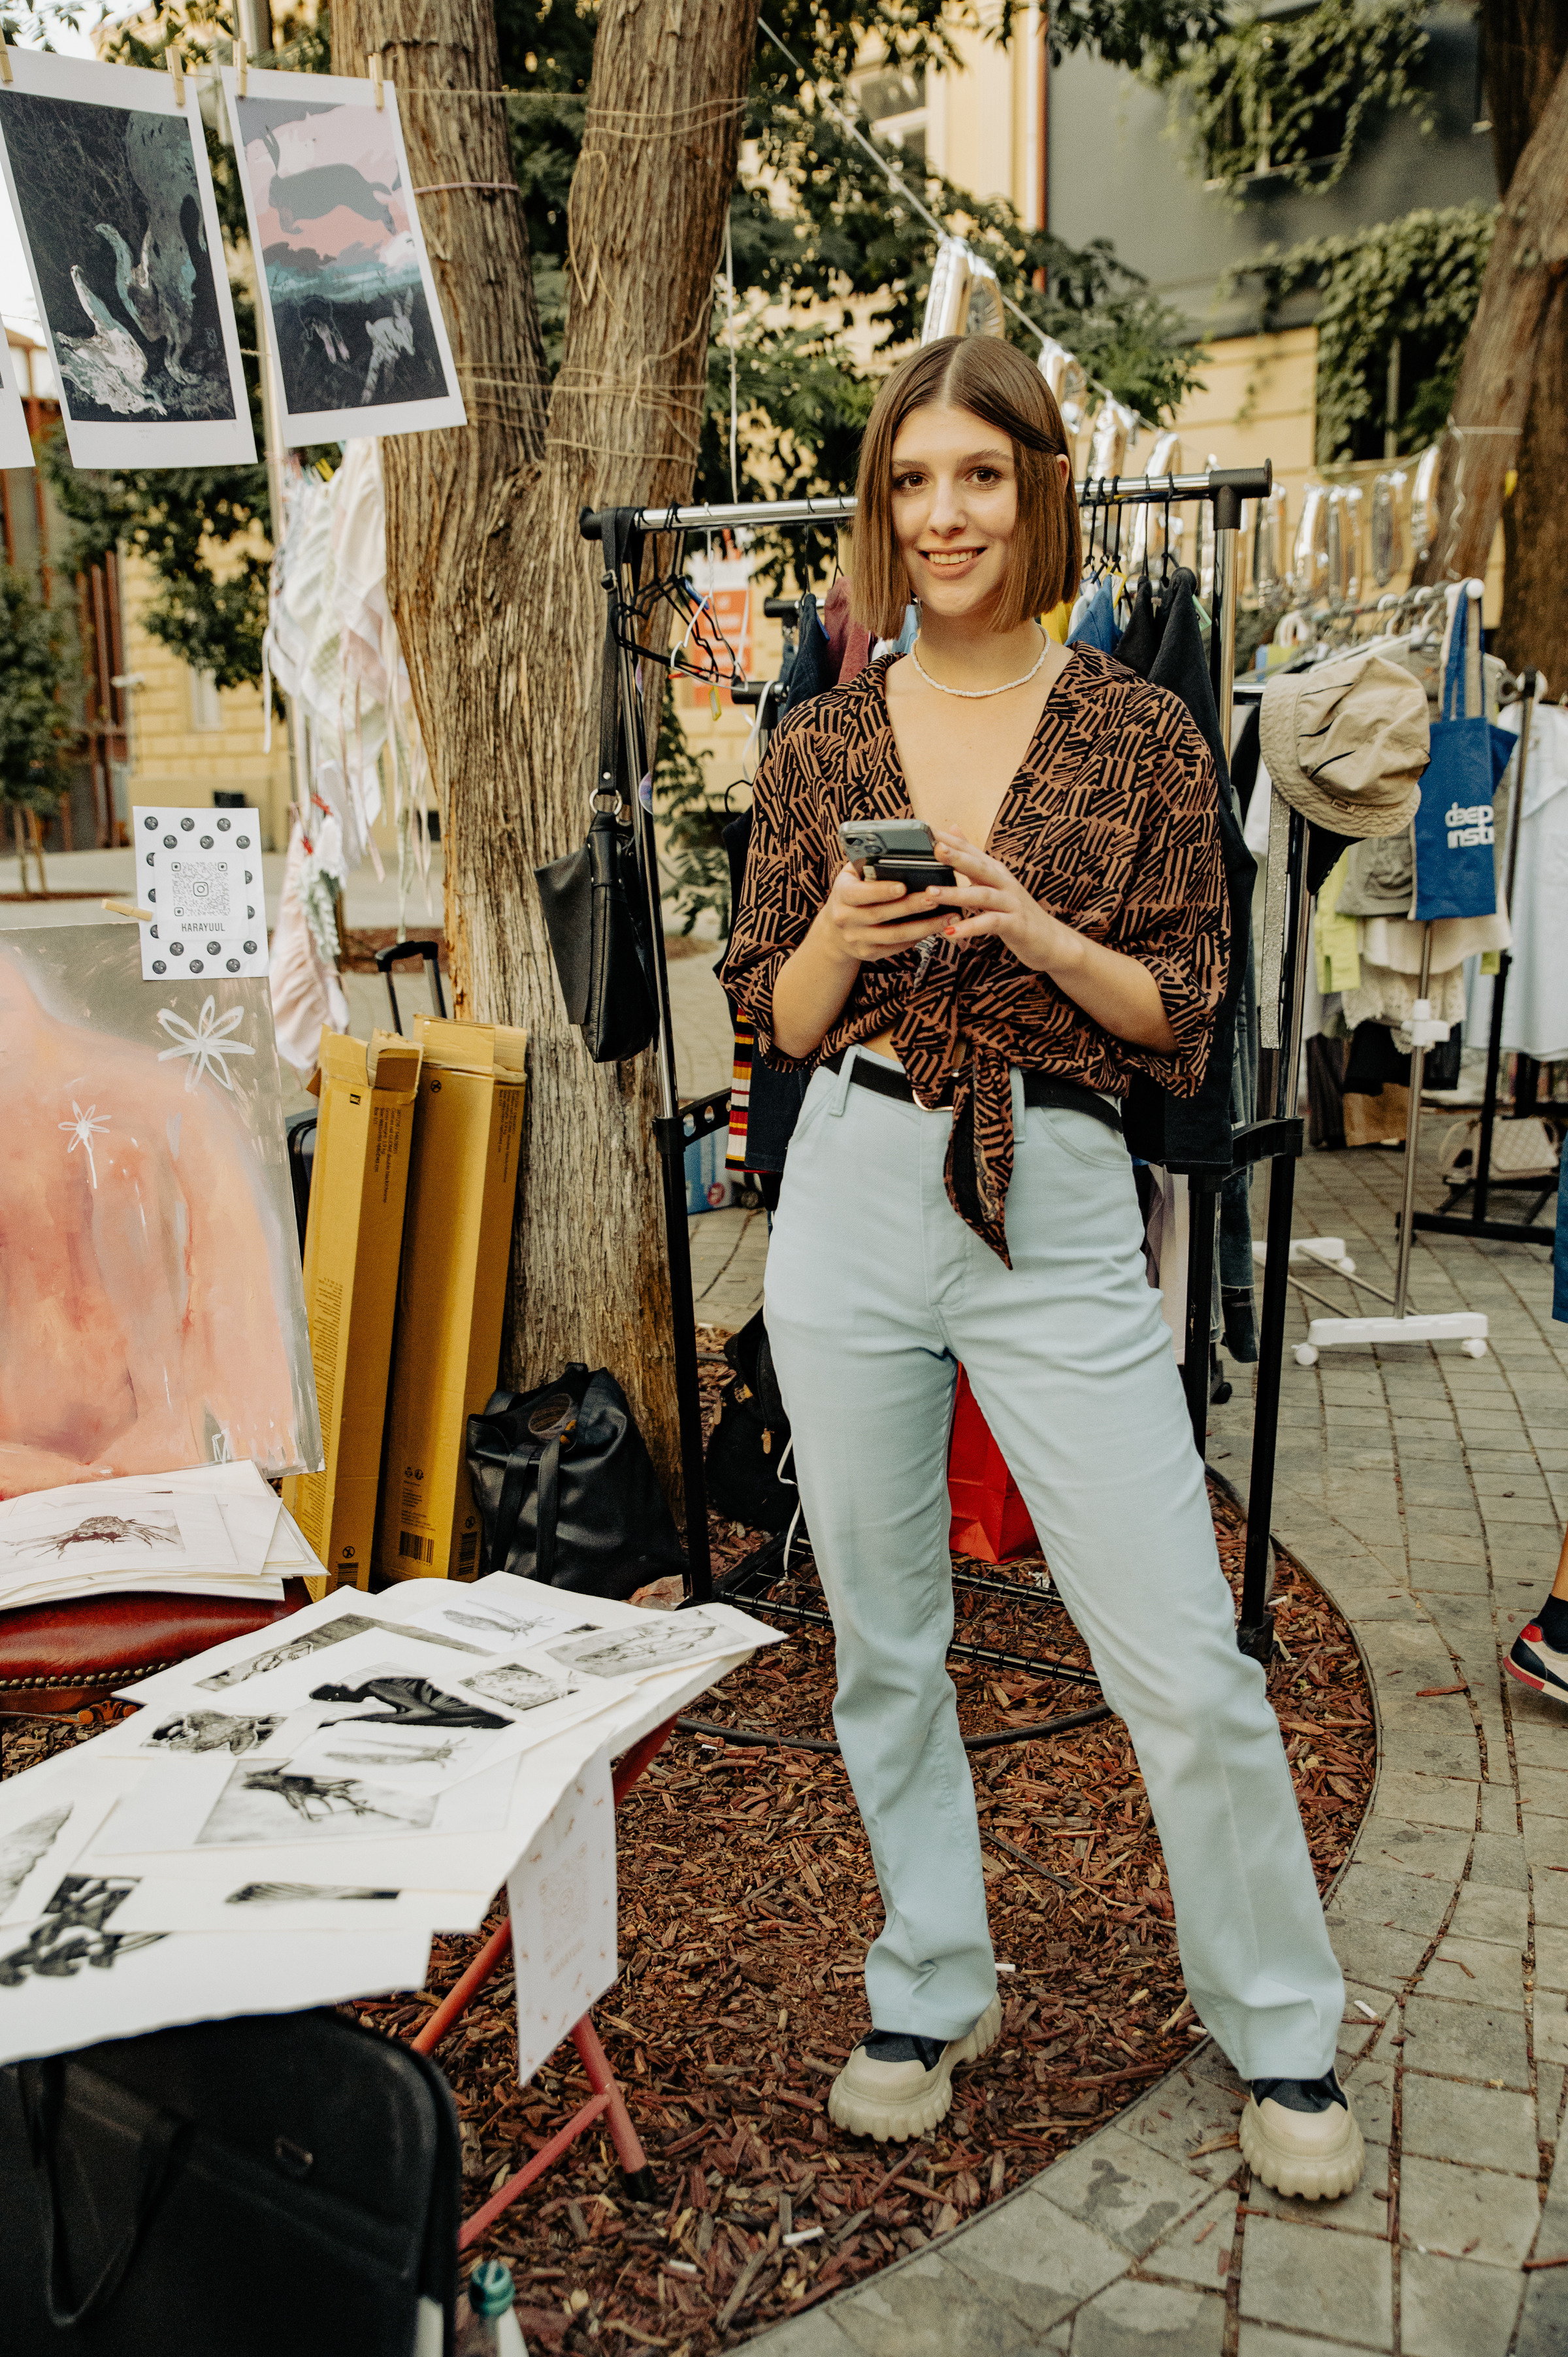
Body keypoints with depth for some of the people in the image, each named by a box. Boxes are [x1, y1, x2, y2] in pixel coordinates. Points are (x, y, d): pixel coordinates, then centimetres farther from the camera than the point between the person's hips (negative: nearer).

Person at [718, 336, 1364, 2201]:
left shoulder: (1140, 735, 2)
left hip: (1058, 1213, -2)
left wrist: (1039, 935, -16)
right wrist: (838, 939, -12)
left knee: (1187, 1665, 1)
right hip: (853, 1205, 3)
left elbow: (1184, 1018, 1)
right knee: (885, 1642, 13)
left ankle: (1281, 2040, 26)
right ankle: (931, 1993, 35)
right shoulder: (817, 748, 6)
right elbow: (773, 1022, 8)